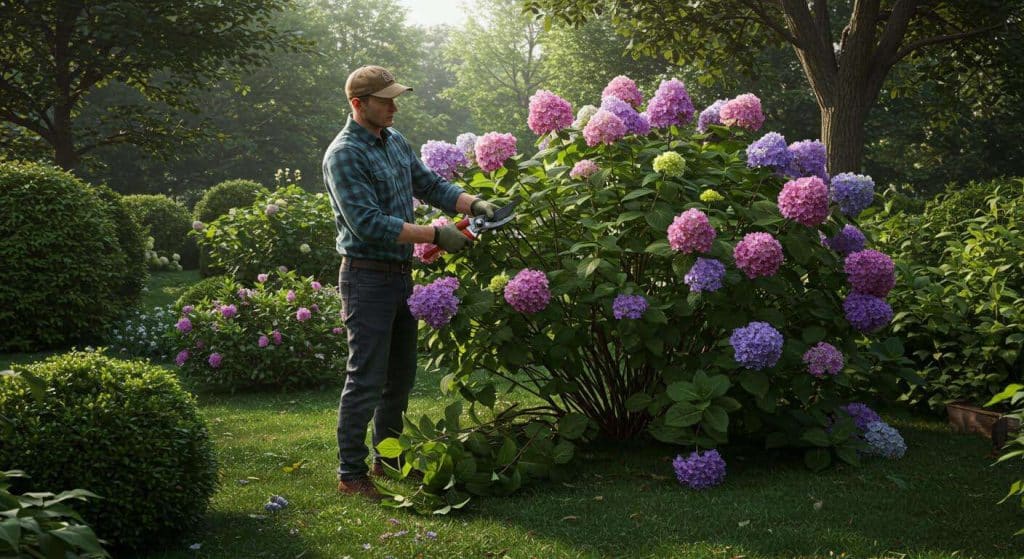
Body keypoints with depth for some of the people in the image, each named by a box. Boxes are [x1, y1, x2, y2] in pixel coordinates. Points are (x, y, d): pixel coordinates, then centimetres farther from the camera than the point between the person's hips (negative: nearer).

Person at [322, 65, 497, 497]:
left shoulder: (395, 142, 11)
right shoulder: (344, 155, -16)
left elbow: (430, 185, 17)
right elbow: (368, 223, -23)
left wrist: (473, 204, -2)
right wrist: (435, 235, -23)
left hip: (401, 275, 9)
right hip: (367, 278, -9)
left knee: (400, 376, 16)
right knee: (366, 380, -5)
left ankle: (387, 458, 28)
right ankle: (351, 474, 4)